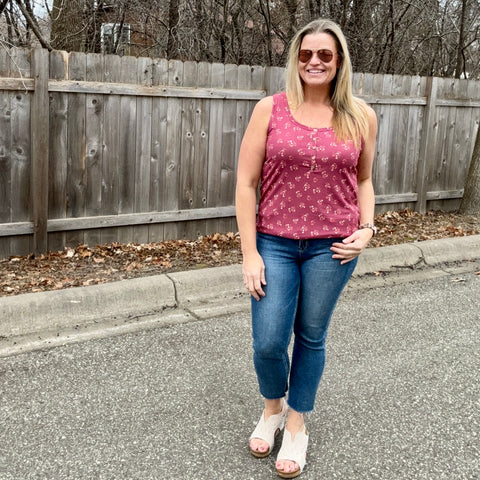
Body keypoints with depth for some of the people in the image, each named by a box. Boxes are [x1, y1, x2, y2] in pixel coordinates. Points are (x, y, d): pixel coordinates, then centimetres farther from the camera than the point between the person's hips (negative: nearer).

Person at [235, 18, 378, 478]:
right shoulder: (269, 110, -3)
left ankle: (296, 424, 34)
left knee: (311, 338, 12)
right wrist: (249, 252, -7)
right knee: (268, 343, 0)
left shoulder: (360, 116, 2)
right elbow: (246, 184, -4)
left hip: (331, 248, 1)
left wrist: (366, 228, -2)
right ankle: (273, 406, 34)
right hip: (274, 244, 0)